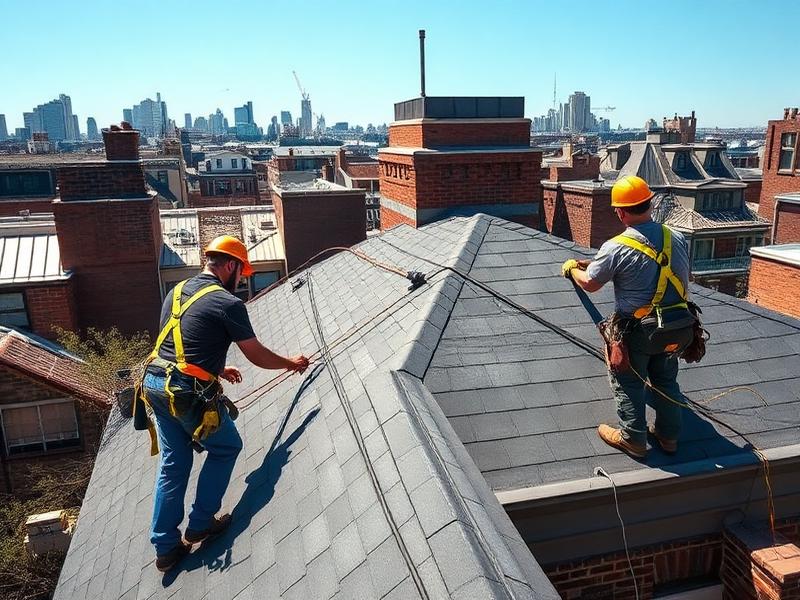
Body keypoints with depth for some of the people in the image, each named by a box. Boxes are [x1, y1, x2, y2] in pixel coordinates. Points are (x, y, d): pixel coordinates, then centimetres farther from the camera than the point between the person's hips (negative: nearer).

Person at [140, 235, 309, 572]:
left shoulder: (176, 291, 14)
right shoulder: (228, 303, -10)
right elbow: (257, 356, -3)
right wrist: (291, 363, 14)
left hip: (155, 384, 8)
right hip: (189, 393, -8)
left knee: (173, 464, 18)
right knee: (226, 447, 17)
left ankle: (166, 547, 24)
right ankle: (200, 523, 22)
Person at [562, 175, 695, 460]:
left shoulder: (616, 248, -20)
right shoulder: (677, 239, -2)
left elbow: (590, 283, -8)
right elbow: (685, 277, 14)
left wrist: (572, 268, 13)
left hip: (637, 330, -5)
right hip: (676, 327, 6)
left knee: (628, 383, 14)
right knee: (666, 380, 22)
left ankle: (633, 438, 25)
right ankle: (669, 435, 36)